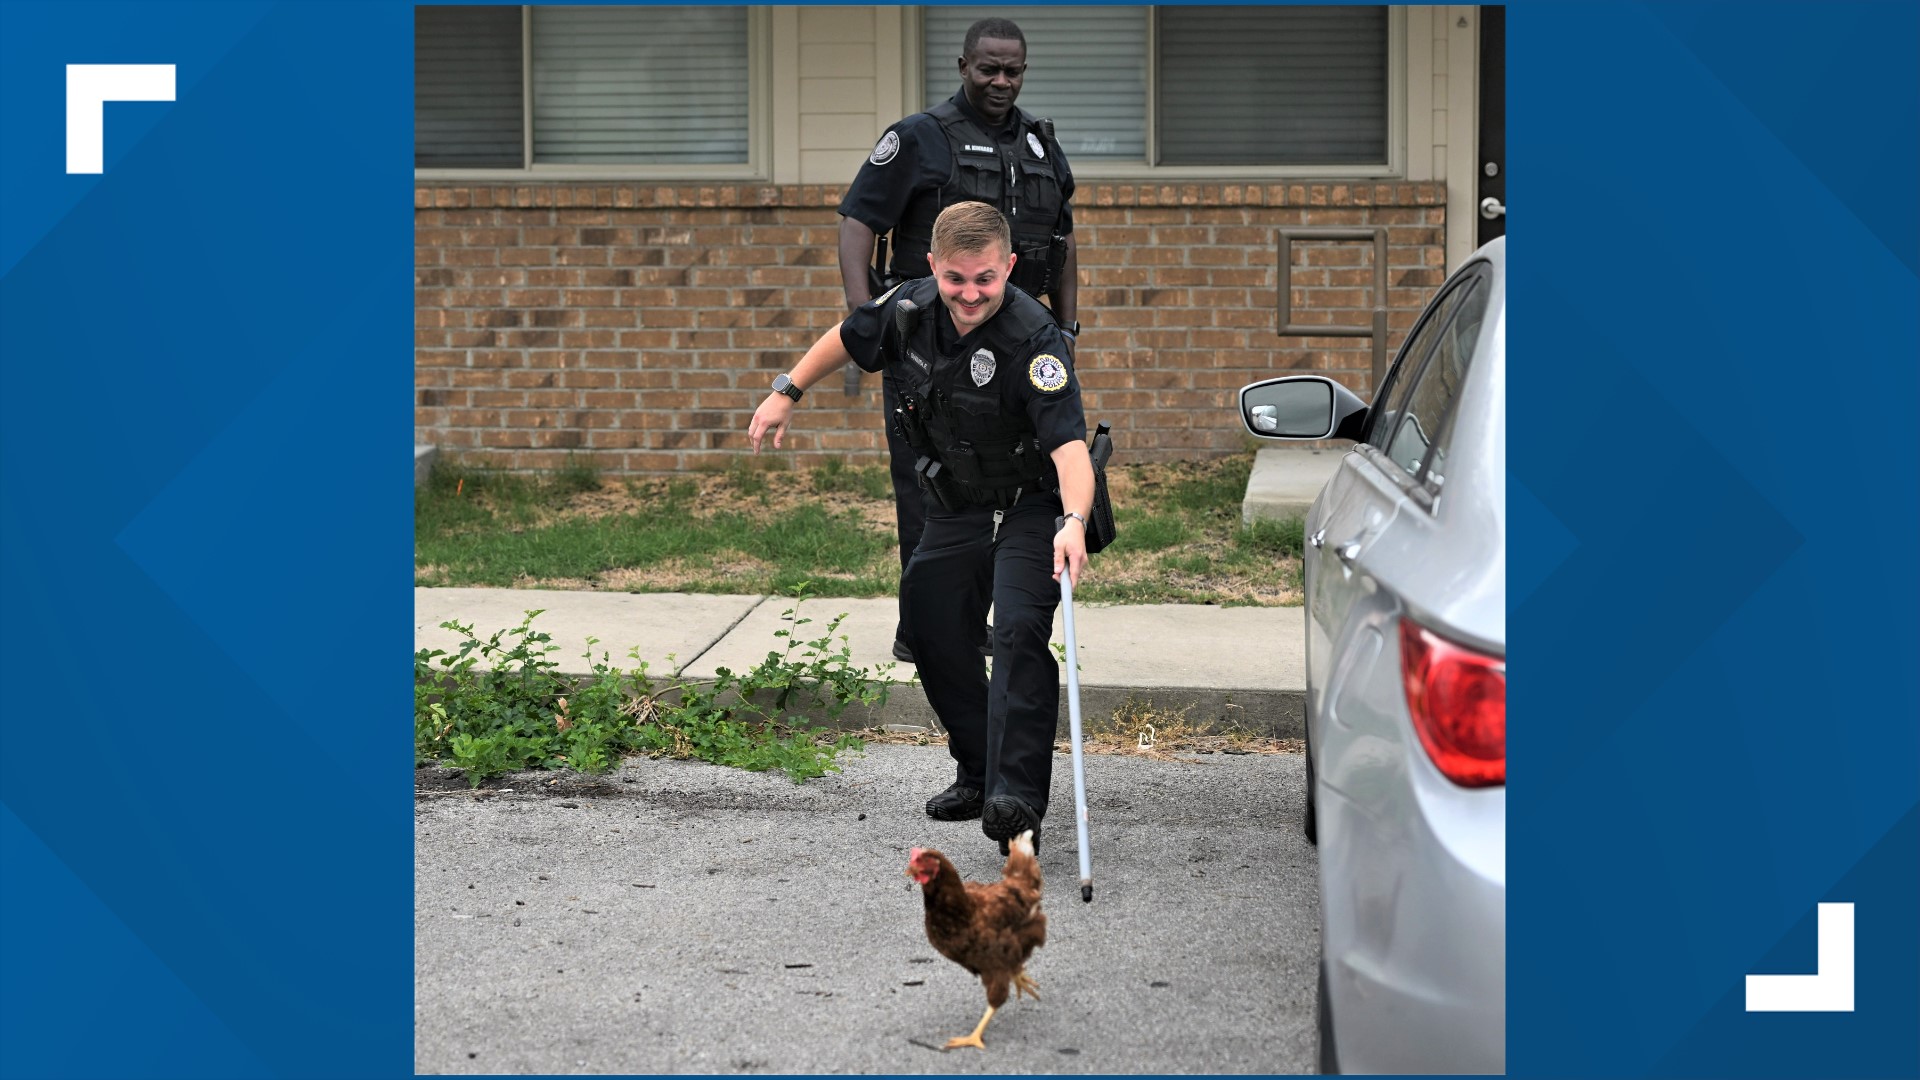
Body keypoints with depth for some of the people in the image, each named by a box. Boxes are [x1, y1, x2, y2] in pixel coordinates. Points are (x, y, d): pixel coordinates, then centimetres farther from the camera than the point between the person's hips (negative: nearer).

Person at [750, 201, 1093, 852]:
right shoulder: (911, 309, -13)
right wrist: (786, 393, 11)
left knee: (1018, 632, -25)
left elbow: (1069, 444, -42)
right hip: (955, 507, 7)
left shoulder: (1033, 340, -30)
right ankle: (978, 774, 29)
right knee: (931, 630, 13)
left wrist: (1073, 522, -57)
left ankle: (1017, 796, -27)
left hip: (1031, 508, -7)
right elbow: (847, 339, 11)